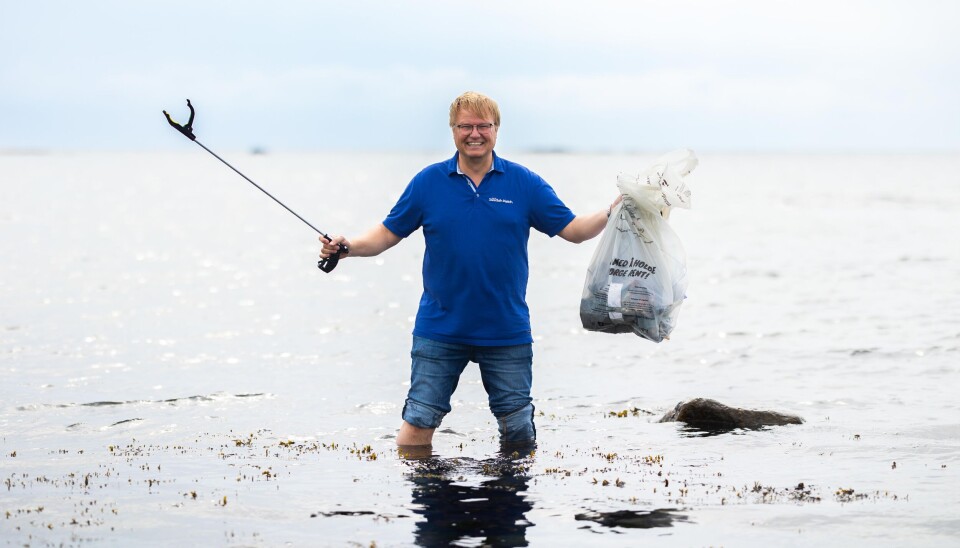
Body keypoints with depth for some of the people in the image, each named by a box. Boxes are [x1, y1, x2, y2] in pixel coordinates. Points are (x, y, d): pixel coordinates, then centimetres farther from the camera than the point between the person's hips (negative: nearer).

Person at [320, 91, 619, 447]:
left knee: (518, 429, 7)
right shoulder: (428, 182, 1)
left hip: (507, 332, 0)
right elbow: (388, 234, 4)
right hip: (439, 328, 0)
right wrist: (347, 247, -13)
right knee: (418, 423, -2)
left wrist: (612, 213, -15)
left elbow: (573, 230, 2)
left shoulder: (524, 183, 1)